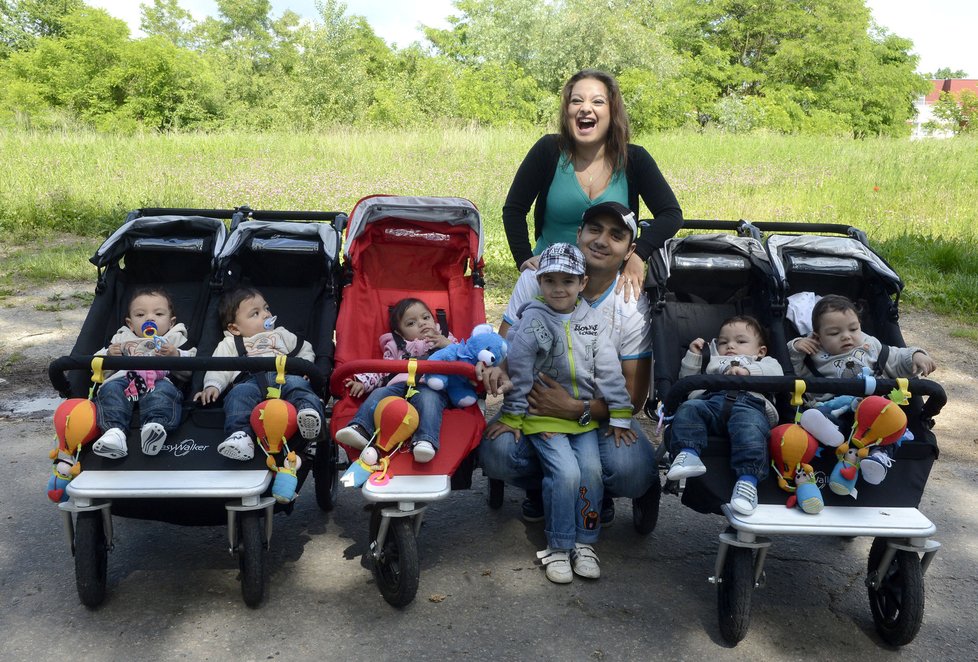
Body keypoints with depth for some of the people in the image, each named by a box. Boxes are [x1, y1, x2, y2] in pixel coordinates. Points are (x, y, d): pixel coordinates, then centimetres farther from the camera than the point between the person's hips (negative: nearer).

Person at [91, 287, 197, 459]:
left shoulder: (177, 340, 29)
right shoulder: (121, 338, 37)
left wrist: (175, 356, -8)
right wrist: (109, 355, 5)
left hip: (160, 380, -2)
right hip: (123, 379, 2)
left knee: (164, 390, -36)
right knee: (110, 389, -30)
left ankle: (155, 426, -59)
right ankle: (114, 430, -48)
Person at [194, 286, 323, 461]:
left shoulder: (281, 334, 37)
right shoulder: (229, 344, 30)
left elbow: (305, 351, 35)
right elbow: (218, 369, 18)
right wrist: (212, 386, -4)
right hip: (249, 380, -1)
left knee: (296, 383, -33)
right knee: (239, 393, -35)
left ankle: (308, 410, -59)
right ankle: (241, 435, -51)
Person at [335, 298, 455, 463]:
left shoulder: (446, 340, 30)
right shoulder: (396, 347, 31)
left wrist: (448, 345, 6)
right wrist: (364, 382, 7)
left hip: (430, 386, -3)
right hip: (399, 385, 3)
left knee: (428, 399, -35)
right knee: (379, 394, -25)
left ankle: (425, 441, -54)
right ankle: (361, 429, -40)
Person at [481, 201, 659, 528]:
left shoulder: (633, 306, -10)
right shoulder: (536, 279, -8)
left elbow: (634, 395, -10)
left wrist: (576, 409, -26)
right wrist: (499, 370, -31)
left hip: (600, 412, 0)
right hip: (535, 405, 1)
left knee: (631, 471, -31)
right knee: (496, 453, -30)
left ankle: (599, 493, 10)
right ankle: (540, 487, 9)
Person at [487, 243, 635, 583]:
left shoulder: (592, 320, 2)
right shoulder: (532, 320, -8)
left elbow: (609, 370, 3)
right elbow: (518, 370, -6)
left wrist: (620, 415, 1)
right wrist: (512, 416, -4)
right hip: (543, 417, -4)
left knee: (591, 469, -11)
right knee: (566, 471, -18)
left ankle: (585, 543, 8)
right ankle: (559, 547, 0)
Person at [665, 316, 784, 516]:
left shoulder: (765, 363, 40)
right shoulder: (713, 363, 49)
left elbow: (775, 373, 15)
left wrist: (747, 371, -1)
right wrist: (693, 355, 34)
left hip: (749, 403, -3)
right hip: (711, 400, 3)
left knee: (750, 425, -38)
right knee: (688, 408, -30)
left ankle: (748, 479, -51)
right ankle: (688, 453, -46)